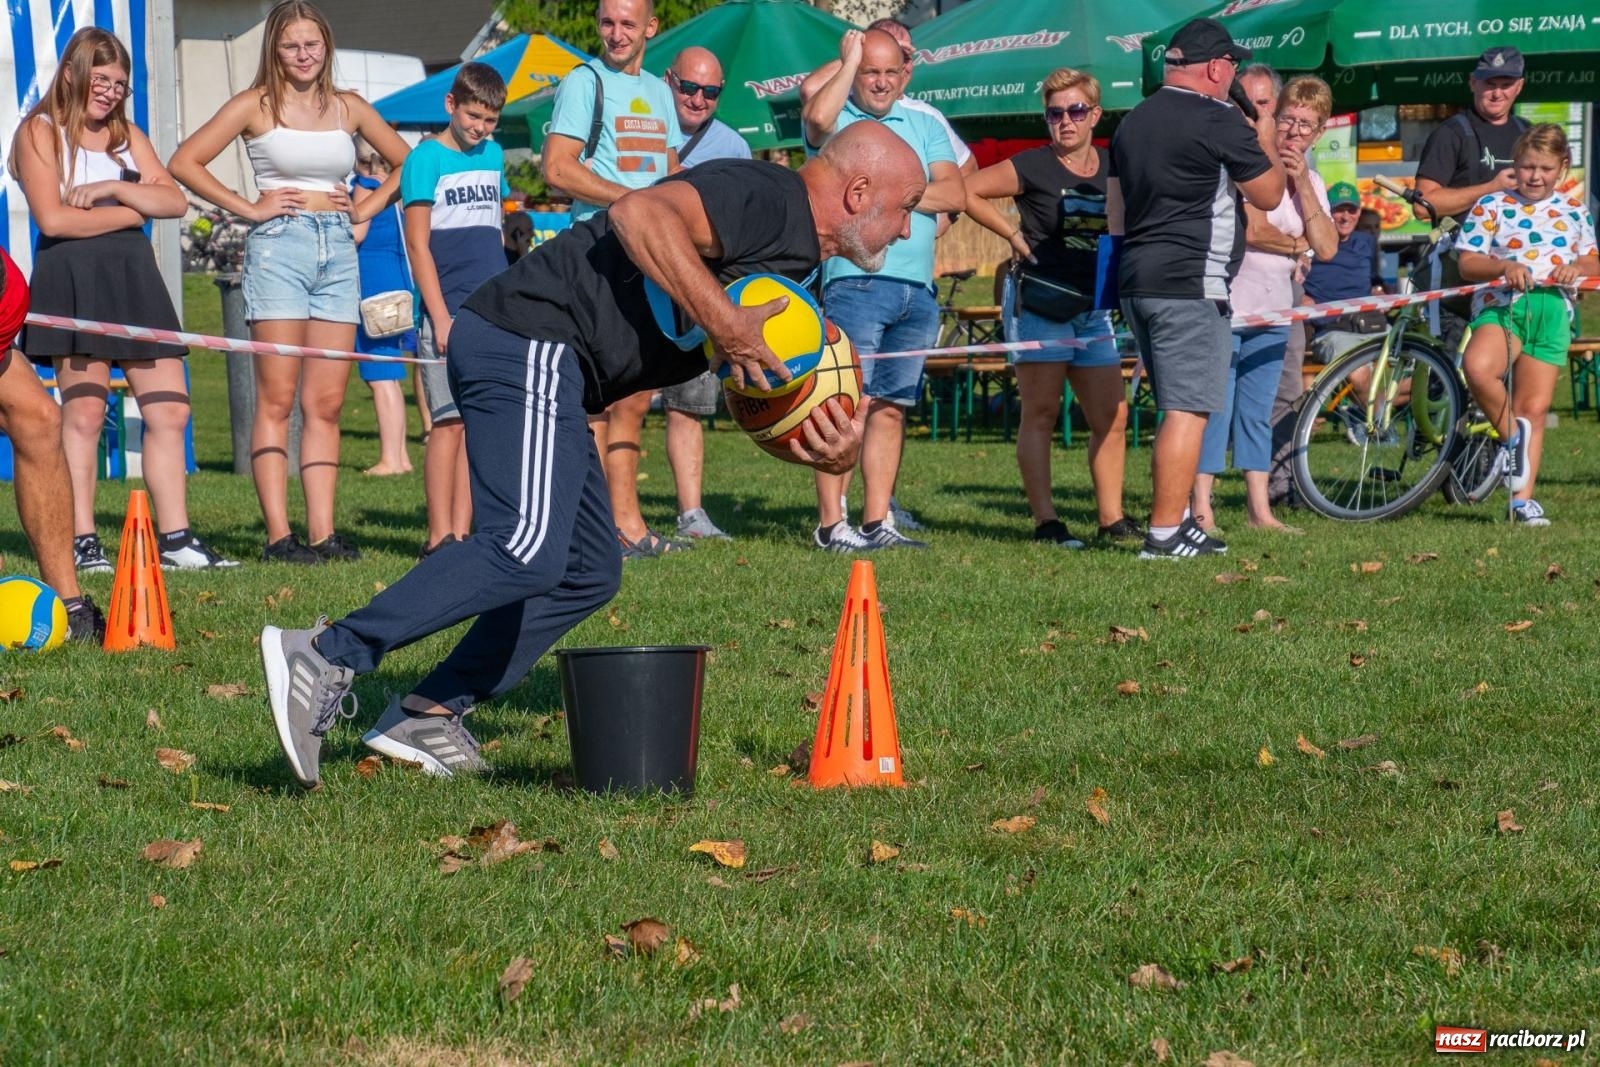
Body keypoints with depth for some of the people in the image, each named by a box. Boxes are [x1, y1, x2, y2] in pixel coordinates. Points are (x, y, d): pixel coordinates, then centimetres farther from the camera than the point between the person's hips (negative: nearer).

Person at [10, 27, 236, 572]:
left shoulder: (126, 134, 20)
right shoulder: (40, 132, 2)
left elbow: (176, 201, 9)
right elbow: (52, 219, -11)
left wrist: (113, 188, -7)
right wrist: (133, 210, -2)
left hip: (134, 275, 6)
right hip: (71, 278, -6)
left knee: (169, 409, 0)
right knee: (84, 411, -8)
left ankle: (176, 538, 2)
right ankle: (81, 542, -4)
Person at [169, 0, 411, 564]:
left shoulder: (349, 107, 13)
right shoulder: (256, 105, 2)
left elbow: (405, 162, 24)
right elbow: (185, 162, -2)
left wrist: (366, 208, 10)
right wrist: (248, 207, -5)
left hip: (338, 248, 4)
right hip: (279, 246, -4)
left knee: (327, 404, 2)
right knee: (277, 399, -6)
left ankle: (323, 532, 3)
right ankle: (278, 534, -8)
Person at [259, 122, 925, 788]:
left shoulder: (797, 269, 23)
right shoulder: (767, 198, -9)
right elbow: (640, 214, -26)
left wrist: (832, 452, 0)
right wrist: (723, 323, -24)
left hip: (541, 366, 11)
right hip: (529, 342, -11)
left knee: (588, 572, 12)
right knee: (526, 549, -22)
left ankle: (428, 715, 10)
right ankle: (329, 658, -22)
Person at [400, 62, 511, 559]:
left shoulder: (493, 156, 15)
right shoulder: (426, 159, -4)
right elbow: (418, 245, -8)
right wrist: (440, 316, -14)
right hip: (450, 311, -6)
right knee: (450, 421, -8)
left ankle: (464, 532, 7)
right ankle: (440, 536, -5)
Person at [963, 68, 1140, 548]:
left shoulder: (1114, 169, 7)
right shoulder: (1033, 167, -8)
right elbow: (967, 190, -9)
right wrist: (1014, 234, -10)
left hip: (1093, 308, 6)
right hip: (1038, 303, -6)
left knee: (1112, 417, 5)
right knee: (1041, 414, -4)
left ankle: (1112, 517, 14)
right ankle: (1045, 521, -2)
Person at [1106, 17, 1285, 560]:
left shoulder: (1133, 121, 15)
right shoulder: (1219, 122, -10)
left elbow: (1115, 213, 21)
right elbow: (1269, 195, -2)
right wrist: (1267, 143, 14)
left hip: (1136, 281, 9)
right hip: (1190, 285, -9)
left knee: (1178, 407, 17)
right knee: (1188, 411, -7)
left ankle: (1178, 523, 19)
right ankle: (1164, 535, -10)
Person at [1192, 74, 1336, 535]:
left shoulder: (1311, 182, 11)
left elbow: (1326, 248, -2)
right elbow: (1251, 230, -21)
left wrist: (1303, 185, -9)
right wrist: (1298, 246, -5)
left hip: (1273, 309, 7)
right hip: (1226, 302, -7)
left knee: (1258, 411, 11)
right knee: (1216, 407, -9)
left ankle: (1259, 510, 15)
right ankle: (1201, 510, -8)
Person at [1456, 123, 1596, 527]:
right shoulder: (1492, 206, 4)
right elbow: (1467, 263, -1)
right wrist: (1504, 266, -20)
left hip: (1553, 311, 3)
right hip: (1501, 305, -3)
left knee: (1534, 409, 2)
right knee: (1477, 366, -34)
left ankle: (1523, 499, 9)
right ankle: (1512, 435, -10)